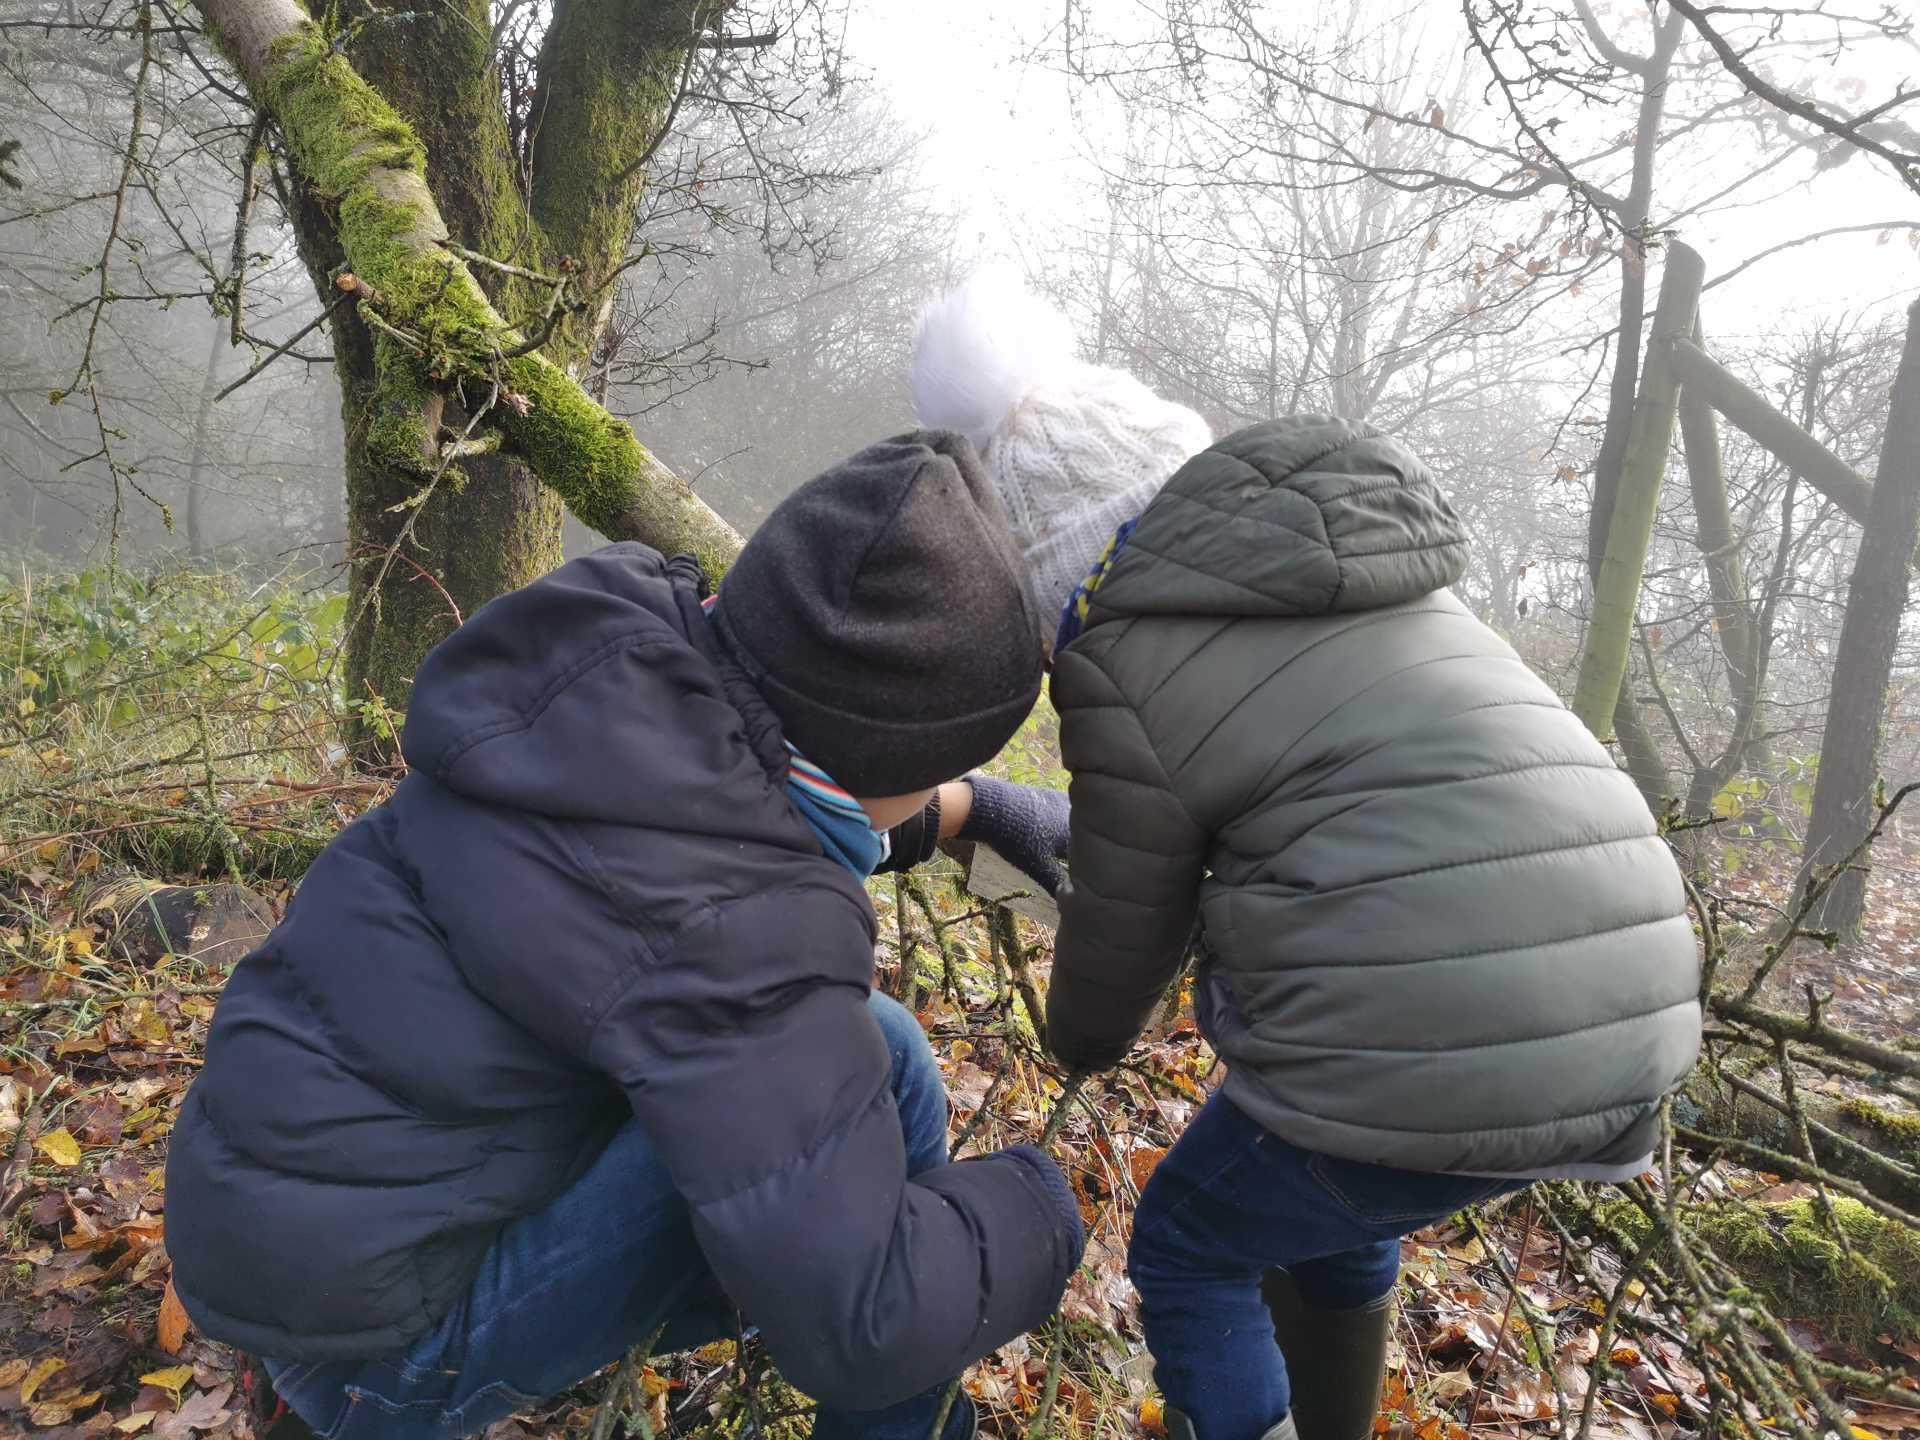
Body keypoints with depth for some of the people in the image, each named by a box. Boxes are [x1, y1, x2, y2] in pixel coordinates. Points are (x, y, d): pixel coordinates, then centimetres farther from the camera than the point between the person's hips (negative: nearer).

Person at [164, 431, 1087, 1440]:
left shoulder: (642, 667, -7)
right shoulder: (727, 916, -32)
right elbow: (862, 1319, -30)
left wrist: (978, 810, 18)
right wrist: (1040, 1205, -10)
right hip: (365, 1327, -8)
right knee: (875, 1059, -16)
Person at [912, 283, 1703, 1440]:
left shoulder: (1126, 663, -7)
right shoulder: (1340, 547, 16)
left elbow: (1128, 923, 5)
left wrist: (1083, 1036, 28)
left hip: (1420, 1053, -8)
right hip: (1611, 1025, 8)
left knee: (1189, 1248, 20)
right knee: (1331, 1208, 34)